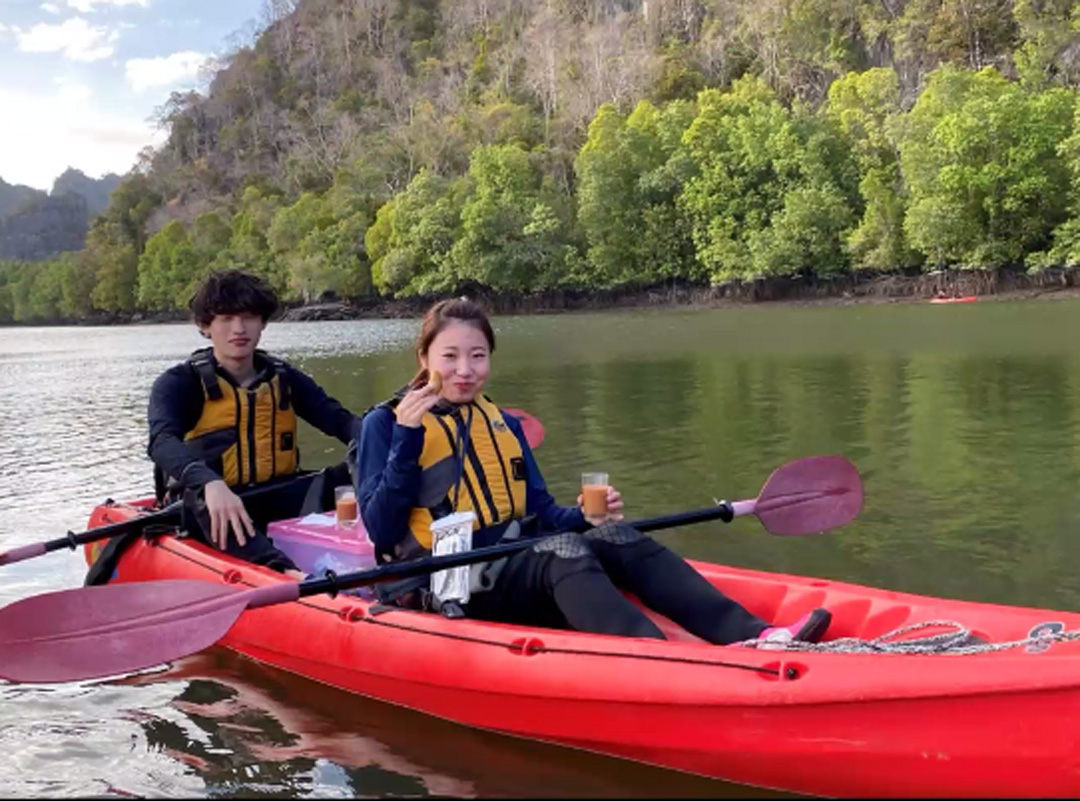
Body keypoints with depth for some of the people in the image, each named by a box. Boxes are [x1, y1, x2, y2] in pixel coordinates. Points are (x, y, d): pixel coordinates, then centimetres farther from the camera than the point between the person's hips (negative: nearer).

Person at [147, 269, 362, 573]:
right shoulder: (180, 383, 0)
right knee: (201, 502, -39)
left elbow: (338, 418, -3)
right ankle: (281, 572, -63)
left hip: (275, 501, 4)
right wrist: (211, 484, -41)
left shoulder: (284, 378, 12)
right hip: (206, 507, -4)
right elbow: (162, 442, -20)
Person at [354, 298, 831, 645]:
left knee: (618, 538, -19)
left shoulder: (504, 426, 17)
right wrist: (405, 443, -19)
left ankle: (754, 635, -34)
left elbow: (542, 515, 15)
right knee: (561, 553, -31)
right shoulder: (386, 424, 0)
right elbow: (381, 531, -9)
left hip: (514, 570, 5)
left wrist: (586, 518, -6)